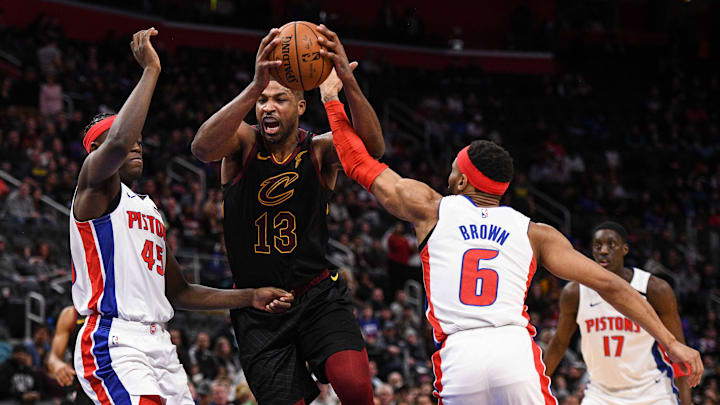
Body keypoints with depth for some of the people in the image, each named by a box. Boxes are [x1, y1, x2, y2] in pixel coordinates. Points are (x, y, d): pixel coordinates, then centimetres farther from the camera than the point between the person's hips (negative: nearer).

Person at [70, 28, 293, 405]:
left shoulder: (150, 209, 26)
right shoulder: (96, 185, 2)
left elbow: (179, 292, 29)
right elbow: (118, 143, -24)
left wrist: (250, 297, 19)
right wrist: (151, 70, -16)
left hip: (158, 343, 9)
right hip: (113, 343, -9)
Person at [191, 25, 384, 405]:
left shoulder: (320, 149, -4)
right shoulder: (244, 142, -6)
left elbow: (372, 147, -26)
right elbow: (202, 148, -30)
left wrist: (348, 84, -44)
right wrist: (254, 87, -44)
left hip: (318, 295, 0)